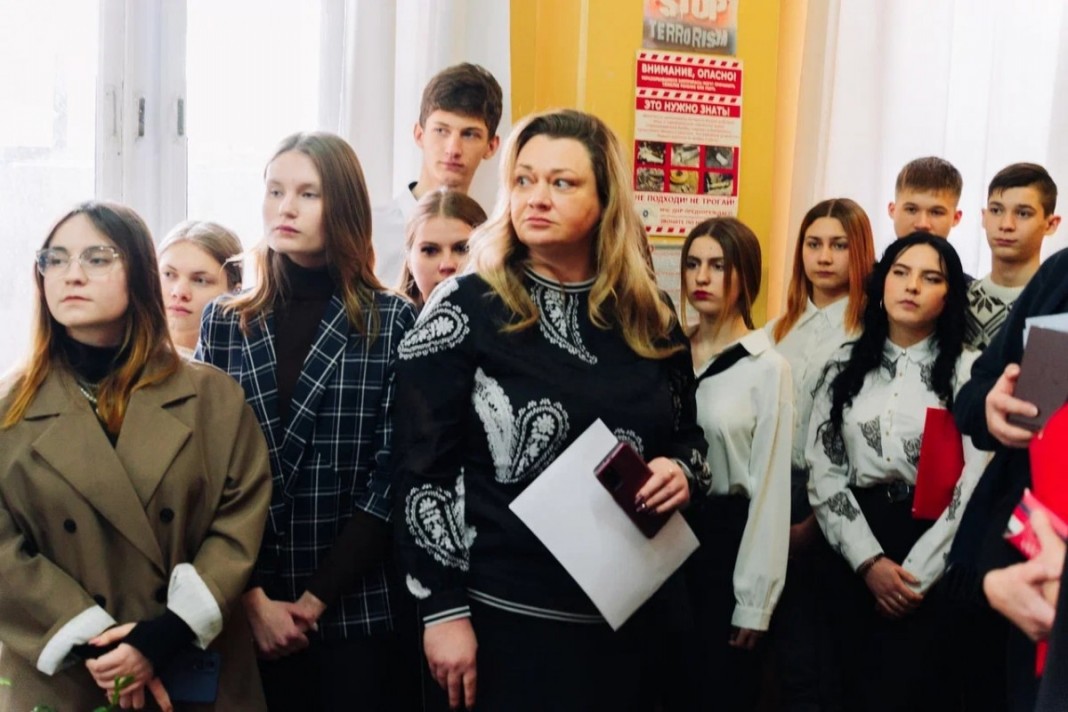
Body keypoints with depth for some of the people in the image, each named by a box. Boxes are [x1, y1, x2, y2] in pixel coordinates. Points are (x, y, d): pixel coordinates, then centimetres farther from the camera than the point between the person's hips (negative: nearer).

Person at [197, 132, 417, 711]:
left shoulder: (393, 322, -2)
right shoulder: (223, 322, 5)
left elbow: (393, 474, -6)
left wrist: (318, 597, -9)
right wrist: (253, 597, -8)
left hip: (358, 609, -2)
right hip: (246, 613, 2)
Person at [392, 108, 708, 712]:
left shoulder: (650, 315, 4)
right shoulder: (465, 309, -8)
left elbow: (689, 435, 15)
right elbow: (425, 470, -9)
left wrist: (681, 470, -8)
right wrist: (443, 609, -12)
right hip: (506, 613, -4)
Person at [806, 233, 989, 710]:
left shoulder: (969, 372, -3)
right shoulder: (846, 366, 6)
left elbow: (973, 488, -9)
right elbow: (823, 471, 0)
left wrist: (916, 575, -12)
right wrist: (869, 561, -10)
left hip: (936, 564, -3)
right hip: (854, 553, 3)